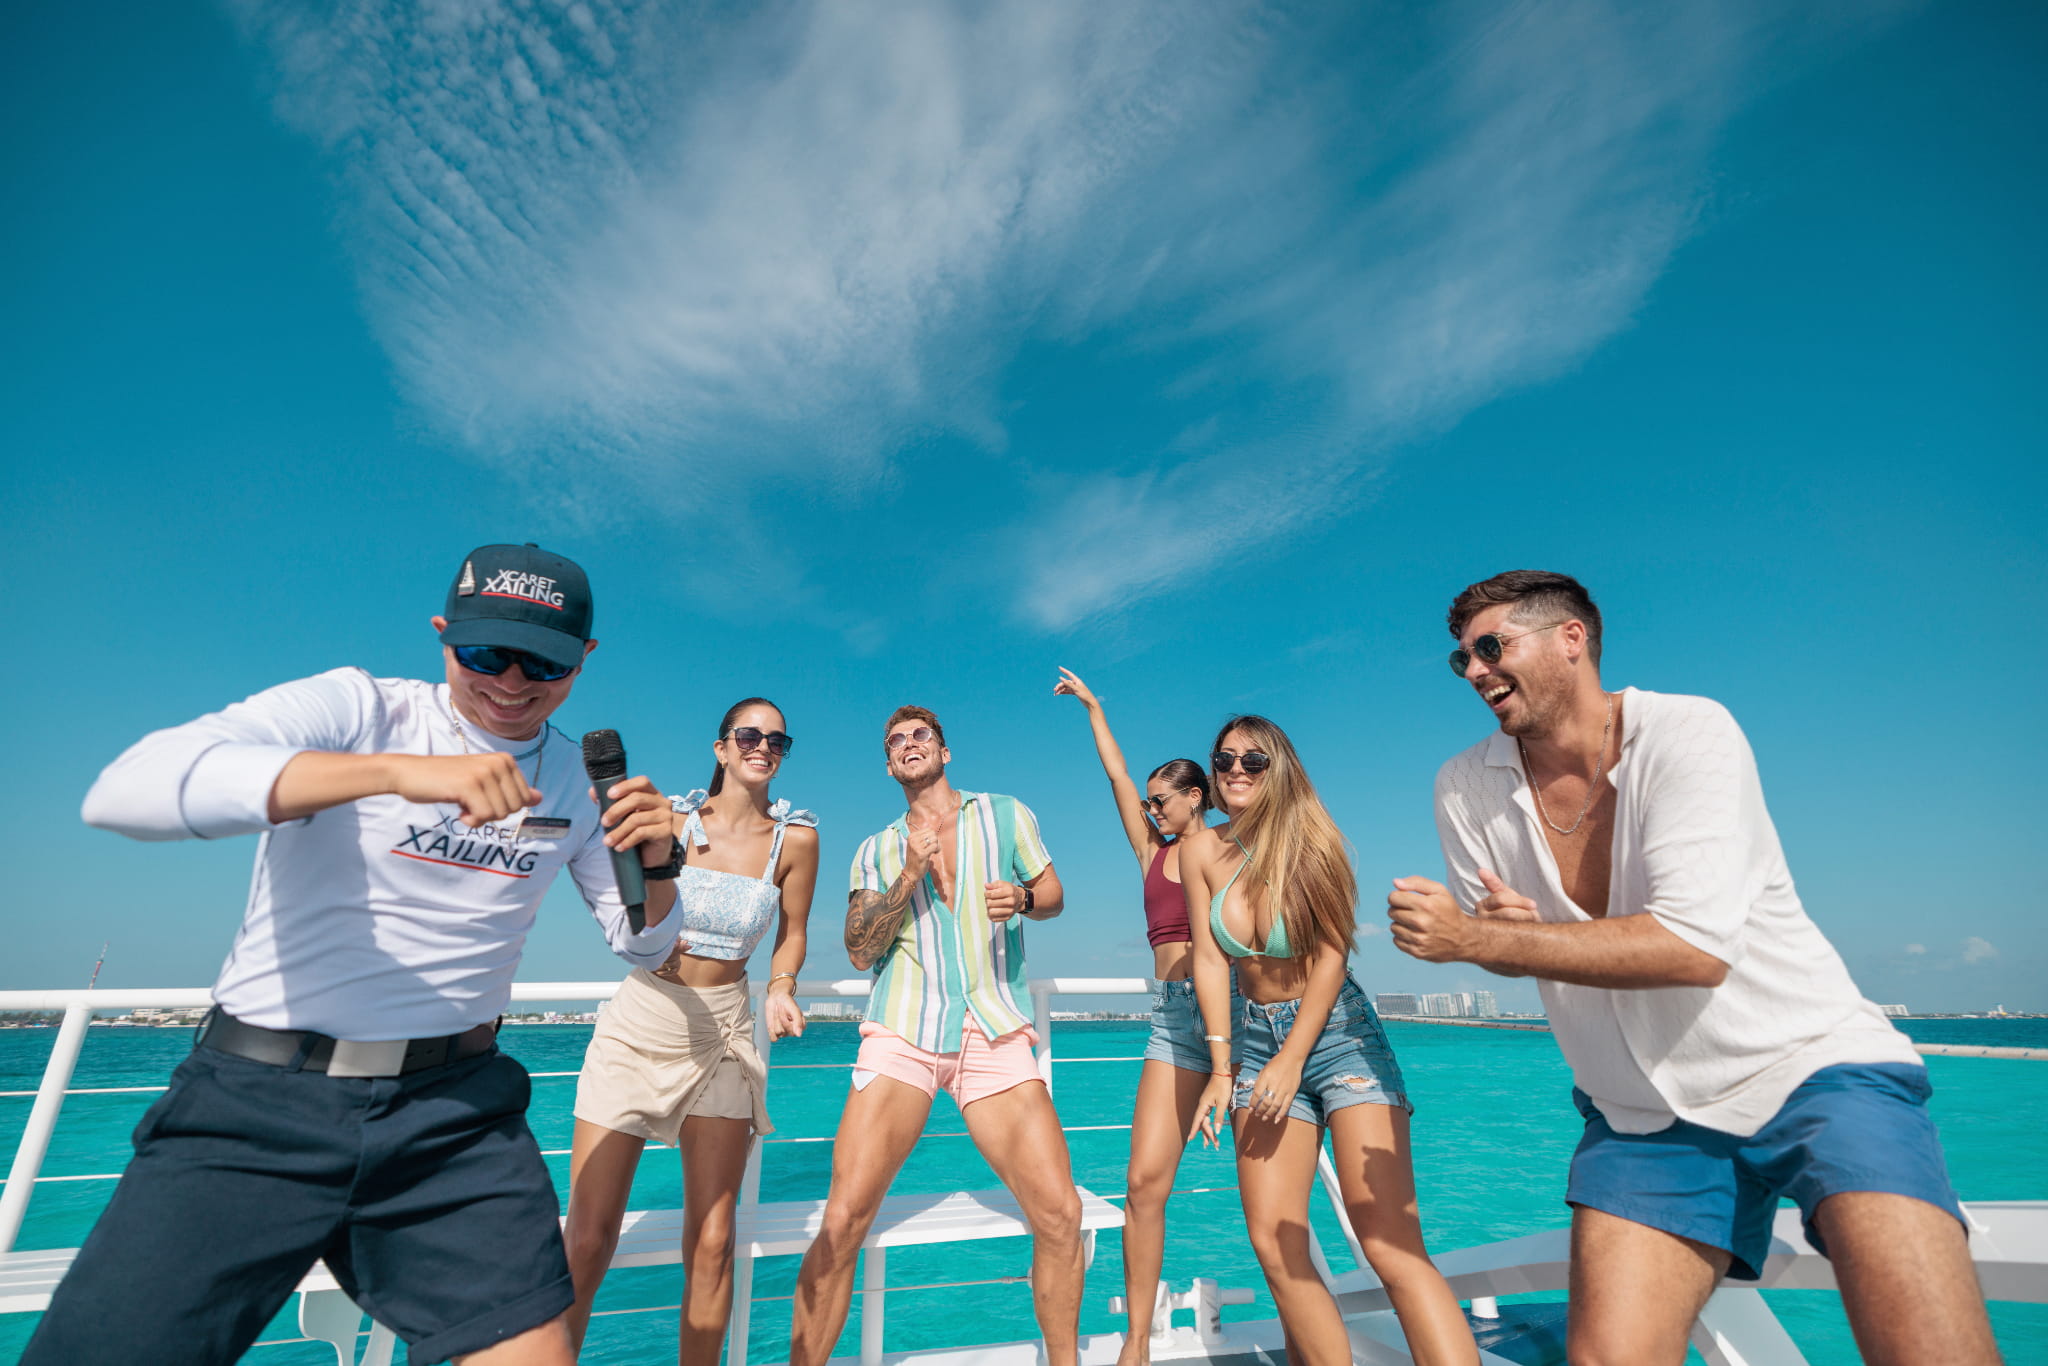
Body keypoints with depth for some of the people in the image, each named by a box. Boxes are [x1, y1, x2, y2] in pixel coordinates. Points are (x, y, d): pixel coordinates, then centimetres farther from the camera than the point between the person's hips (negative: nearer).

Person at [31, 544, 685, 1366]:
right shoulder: (358, 707, -8)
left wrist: (657, 866, -14)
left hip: (454, 1110, 2)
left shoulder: (578, 780, 2)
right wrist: (397, 769, -36)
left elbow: (643, 949, 8)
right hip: (259, 1097, -1)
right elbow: (121, 793, -24)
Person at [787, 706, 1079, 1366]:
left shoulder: (1005, 815, 13)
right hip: (902, 1033, 1)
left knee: (1060, 1214, -6)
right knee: (842, 1221, -10)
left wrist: (1020, 897, -8)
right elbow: (859, 949, 4)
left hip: (996, 1035, 0)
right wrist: (910, 874, -9)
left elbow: (1053, 894, 15)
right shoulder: (876, 850, 14)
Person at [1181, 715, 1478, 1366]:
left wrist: (1293, 1058, -15)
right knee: (1273, 1243, 1)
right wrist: (1221, 1068, -4)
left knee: (1392, 1249, -13)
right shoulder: (1202, 851, -1)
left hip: (1339, 1035, -3)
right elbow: (1210, 959, 0)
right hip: (1260, 1039, 4)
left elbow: (1332, 952, -11)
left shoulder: (1309, 838, -9)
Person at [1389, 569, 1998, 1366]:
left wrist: (1474, 938, -28)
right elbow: (1489, 937, 5)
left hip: (1809, 1062, -2)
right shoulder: (1466, 789, -5)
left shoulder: (1687, 732, -18)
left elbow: (1697, 947, -27)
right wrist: (1513, 927, -19)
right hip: (1643, 1112, 3)